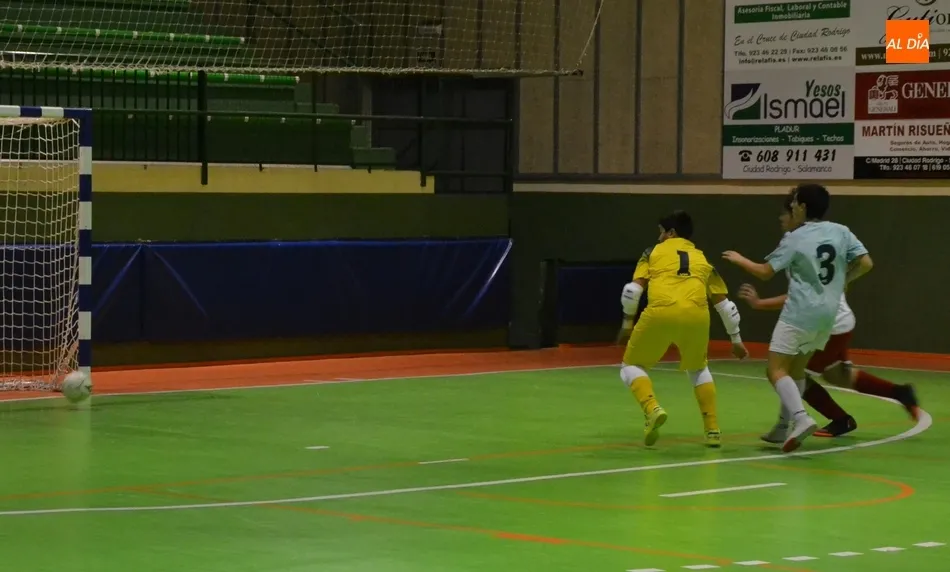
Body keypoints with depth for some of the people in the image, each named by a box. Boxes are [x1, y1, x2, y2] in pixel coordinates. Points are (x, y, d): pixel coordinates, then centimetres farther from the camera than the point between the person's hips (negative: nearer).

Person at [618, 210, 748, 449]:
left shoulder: (654, 252, 23)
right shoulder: (702, 259, 30)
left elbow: (633, 289, 10)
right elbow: (725, 304, 30)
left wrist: (628, 323, 22)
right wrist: (736, 339, 39)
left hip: (661, 313, -3)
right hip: (696, 315, 3)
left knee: (631, 366, 18)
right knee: (698, 369, 30)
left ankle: (652, 409, -9)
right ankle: (713, 430, 19)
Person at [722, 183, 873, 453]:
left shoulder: (795, 239, -8)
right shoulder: (841, 232, 3)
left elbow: (765, 272, -4)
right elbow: (865, 264, 0)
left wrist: (739, 260, 13)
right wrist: (843, 280, 18)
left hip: (799, 313, -6)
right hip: (828, 314, 6)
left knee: (776, 369, -5)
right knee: (796, 368, 20)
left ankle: (800, 418, -26)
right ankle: (786, 425, 20)